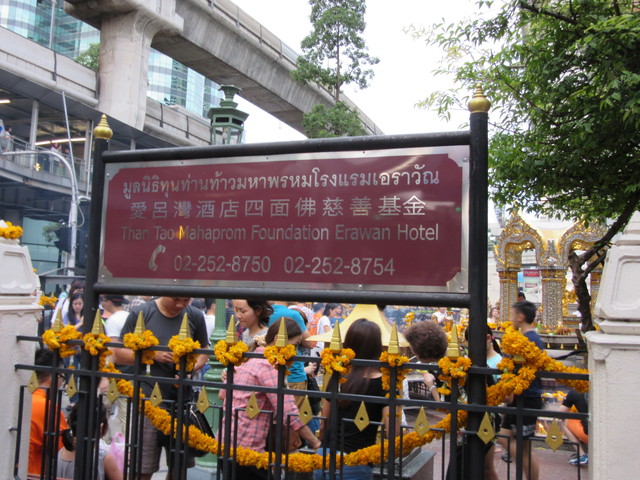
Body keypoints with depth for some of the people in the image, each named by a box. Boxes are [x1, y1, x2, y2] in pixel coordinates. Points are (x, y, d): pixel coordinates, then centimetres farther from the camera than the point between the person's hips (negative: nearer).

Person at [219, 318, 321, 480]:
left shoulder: (247, 359, 10)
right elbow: (289, 413, -20)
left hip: (225, 443, 9)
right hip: (245, 448, -9)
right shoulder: (269, 365, -16)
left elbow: (223, 394, 19)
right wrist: (316, 444, -15)